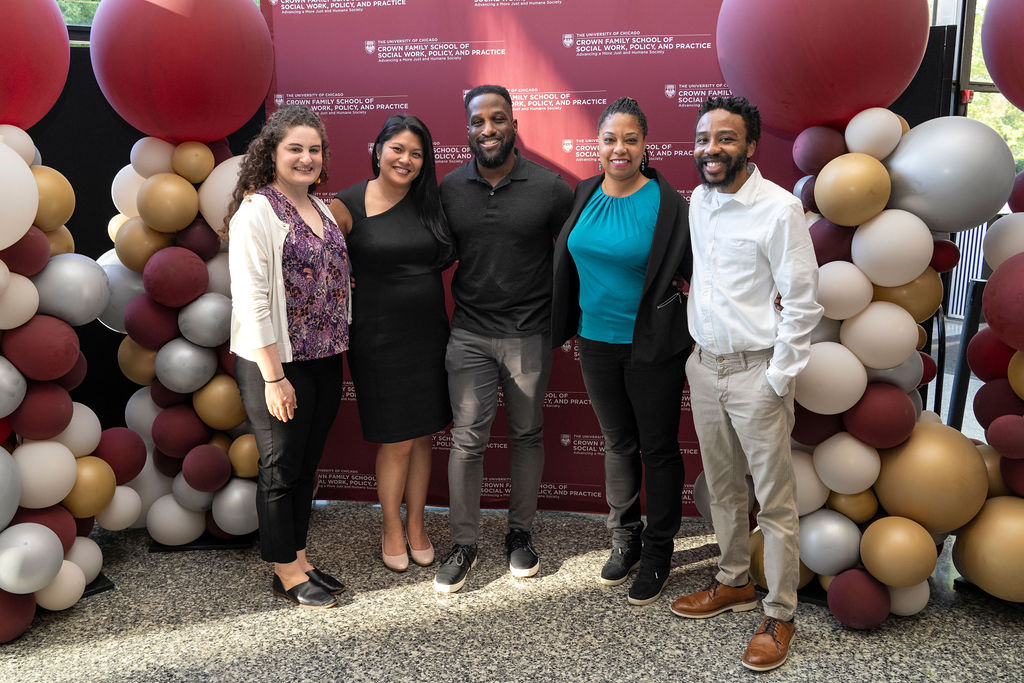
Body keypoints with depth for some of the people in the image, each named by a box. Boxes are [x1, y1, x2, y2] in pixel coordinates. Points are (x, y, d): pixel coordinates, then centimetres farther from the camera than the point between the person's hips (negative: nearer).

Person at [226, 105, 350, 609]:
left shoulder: (321, 208, 11)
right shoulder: (256, 212, -12)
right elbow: (251, 299, -17)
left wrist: (337, 351, 12)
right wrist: (274, 376, -19)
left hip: (324, 360, 7)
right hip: (276, 363, -7)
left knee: (306, 465, 16)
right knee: (281, 468, 7)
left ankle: (299, 557, 31)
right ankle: (287, 572, 22)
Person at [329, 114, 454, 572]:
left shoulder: (429, 203, 4)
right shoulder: (349, 205, -9)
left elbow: (444, 258, 13)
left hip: (429, 335, 4)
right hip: (379, 339, -4)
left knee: (423, 436, 13)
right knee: (396, 442, 3)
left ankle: (416, 527, 31)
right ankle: (392, 530, 27)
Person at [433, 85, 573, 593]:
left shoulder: (549, 188, -5)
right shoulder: (450, 188, 1)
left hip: (530, 335, -1)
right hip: (469, 335, 1)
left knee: (526, 436, 11)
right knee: (467, 440, 2)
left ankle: (520, 533, 29)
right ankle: (463, 545, 17)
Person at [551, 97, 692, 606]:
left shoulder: (666, 202, -11)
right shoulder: (584, 196, 2)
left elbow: (690, 270, -8)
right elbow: (567, 262, 13)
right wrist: (566, 325, 13)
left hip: (653, 346, -4)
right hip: (597, 342, 5)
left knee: (658, 449, 8)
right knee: (618, 444, 17)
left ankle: (658, 550, 25)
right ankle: (625, 539, 34)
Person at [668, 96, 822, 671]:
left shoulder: (779, 208, -13)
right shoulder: (697, 201, 7)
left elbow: (802, 304, -13)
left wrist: (778, 380, -14)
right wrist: (696, 350, 15)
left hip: (757, 371, -6)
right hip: (705, 366, 6)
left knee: (775, 499, 3)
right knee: (723, 487, 18)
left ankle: (780, 614, 18)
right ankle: (735, 582, 35)